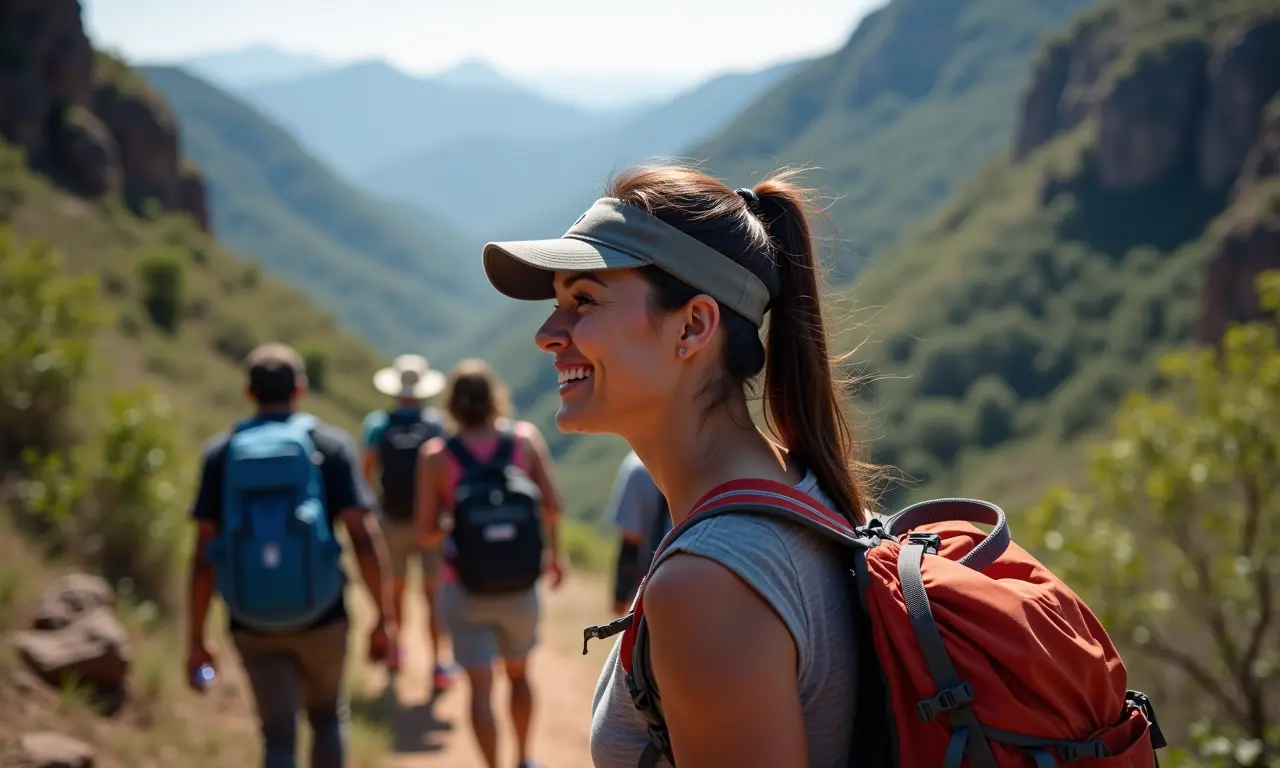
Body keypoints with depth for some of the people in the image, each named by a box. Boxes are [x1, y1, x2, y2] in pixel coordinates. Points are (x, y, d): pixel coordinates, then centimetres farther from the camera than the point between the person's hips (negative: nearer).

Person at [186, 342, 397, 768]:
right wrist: (383, 617, -3)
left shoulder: (221, 453, 1)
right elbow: (364, 536, -10)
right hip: (320, 617, 0)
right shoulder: (330, 445, -3)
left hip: (253, 624, 1)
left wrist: (196, 640, 3)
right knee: (328, 716, 23)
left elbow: (204, 552, -2)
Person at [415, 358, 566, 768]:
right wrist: (554, 551, 8)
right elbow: (552, 506, -10)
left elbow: (426, 533, -9)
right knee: (519, 674, 24)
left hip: (466, 592, -2)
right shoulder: (526, 438, -7)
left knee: (481, 688, 4)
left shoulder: (436, 456, -10)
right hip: (521, 590, 3)